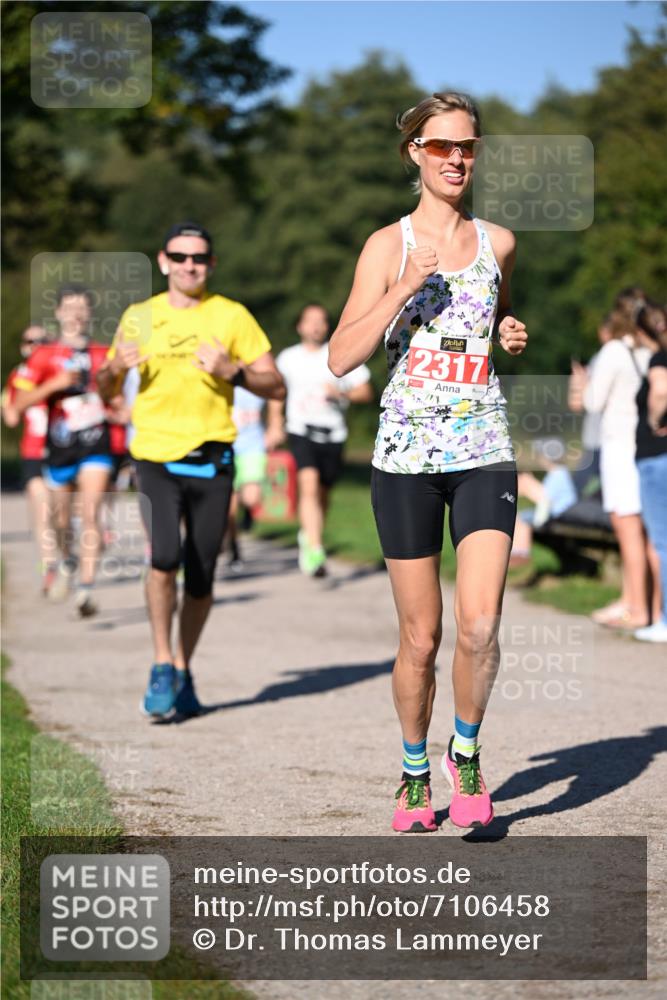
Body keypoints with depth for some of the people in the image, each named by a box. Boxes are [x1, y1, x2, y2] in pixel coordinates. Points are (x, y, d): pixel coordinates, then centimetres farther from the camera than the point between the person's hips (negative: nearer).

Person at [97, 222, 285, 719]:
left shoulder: (232, 316, 4)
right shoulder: (139, 317, 8)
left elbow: (276, 385, 3)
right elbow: (105, 390, 16)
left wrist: (232, 371, -15)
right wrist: (115, 368, -7)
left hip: (212, 459, 0)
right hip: (156, 456, 0)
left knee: (201, 577, 4)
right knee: (165, 556, -21)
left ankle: (184, 670, 24)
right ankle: (162, 666, -6)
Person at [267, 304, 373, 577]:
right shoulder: (288, 359, 10)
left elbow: (365, 391, 5)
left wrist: (342, 393, -14)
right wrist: (275, 425, 16)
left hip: (333, 434, 1)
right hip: (301, 431, -1)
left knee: (323, 493, 11)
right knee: (309, 485, -22)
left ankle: (308, 535, 41)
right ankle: (315, 553, -32)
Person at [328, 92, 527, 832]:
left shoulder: (498, 242, 9)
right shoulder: (388, 245, 0)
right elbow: (340, 358, -7)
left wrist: (512, 335, 6)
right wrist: (407, 287, -17)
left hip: (484, 454, 2)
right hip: (406, 456, -1)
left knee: (479, 626, -14)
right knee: (421, 637, 5)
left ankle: (466, 751, 12)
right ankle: (415, 772, 26)